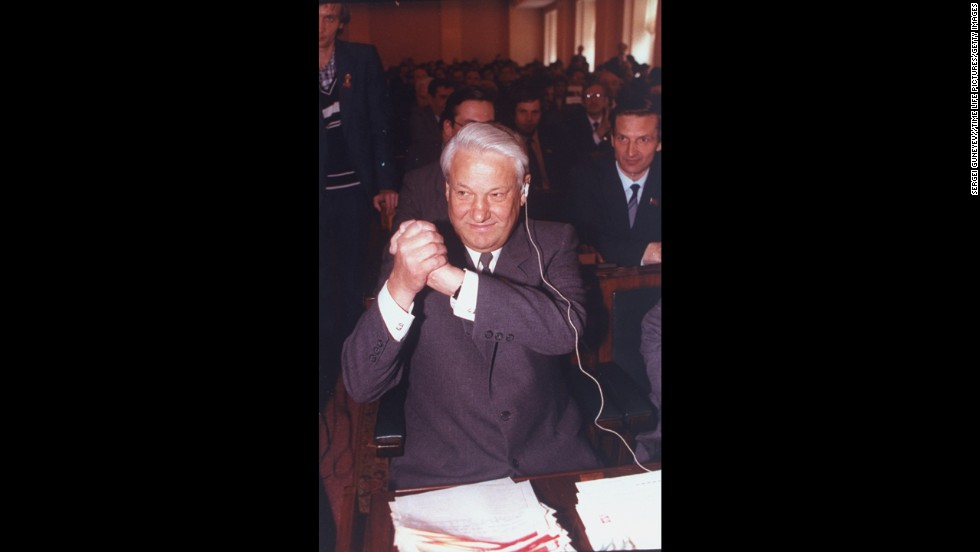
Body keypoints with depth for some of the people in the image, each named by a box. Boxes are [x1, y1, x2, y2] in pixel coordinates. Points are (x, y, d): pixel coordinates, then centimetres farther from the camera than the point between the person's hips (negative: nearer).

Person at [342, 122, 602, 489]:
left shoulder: (553, 243, 2)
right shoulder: (412, 253, -1)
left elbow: (567, 330, -19)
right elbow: (360, 386, -10)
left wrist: (456, 280, -27)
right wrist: (400, 288, -27)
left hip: (554, 466, 1)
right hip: (440, 478, 0)